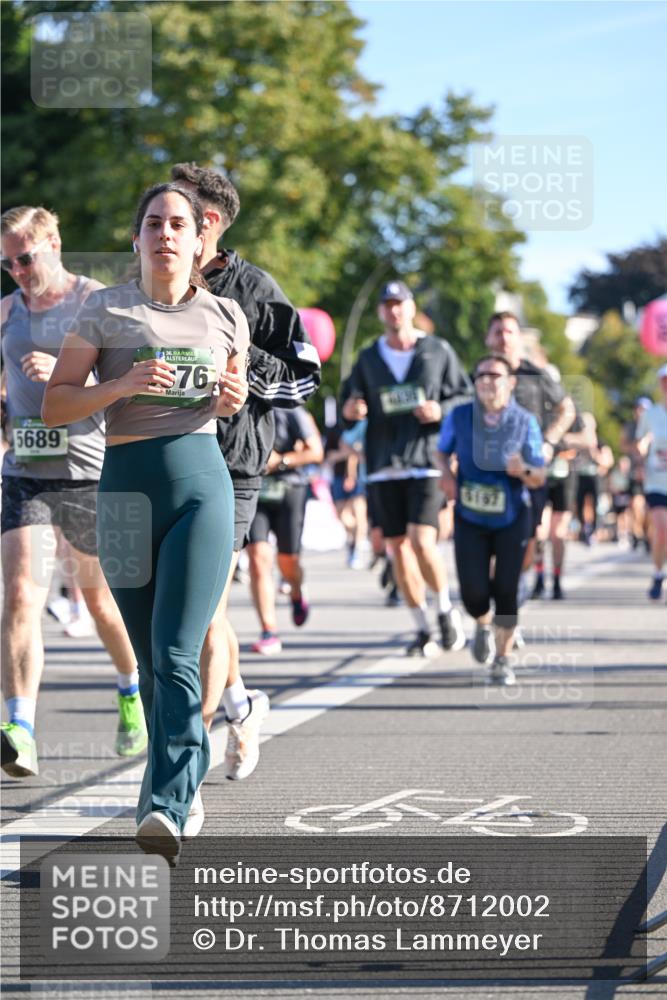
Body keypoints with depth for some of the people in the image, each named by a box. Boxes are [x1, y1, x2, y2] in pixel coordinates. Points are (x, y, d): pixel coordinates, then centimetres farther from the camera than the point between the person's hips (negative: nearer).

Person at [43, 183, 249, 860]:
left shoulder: (225, 315, 10)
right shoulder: (105, 311, 4)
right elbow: (55, 405, 3)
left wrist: (232, 399, 2)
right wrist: (124, 385, -13)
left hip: (202, 481, -1)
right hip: (127, 485, 1)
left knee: (176, 653, -15)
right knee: (149, 658, 8)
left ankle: (165, 807, -24)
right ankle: (187, 785, 28)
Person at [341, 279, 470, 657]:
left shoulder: (438, 351, 5)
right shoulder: (368, 358, 13)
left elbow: (466, 396, 8)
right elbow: (351, 406, 17)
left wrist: (442, 410, -11)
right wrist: (350, 411, -6)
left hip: (426, 460, -4)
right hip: (384, 466, 4)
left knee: (422, 542, -16)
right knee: (399, 547, 4)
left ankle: (447, 609, 7)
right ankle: (423, 629, 14)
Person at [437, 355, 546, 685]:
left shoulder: (525, 422, -7)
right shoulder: (459, 417, -6)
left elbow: (539, 478, -4)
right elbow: (443, 451, 12)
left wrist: (523, 471, -27)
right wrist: (446, 473, -10)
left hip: (512, 520, -1)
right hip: (470, 518, 1)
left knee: (505, 590, -4)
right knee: (473, 592, -6)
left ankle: (502, 660, 16)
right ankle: (484, 625, 32)